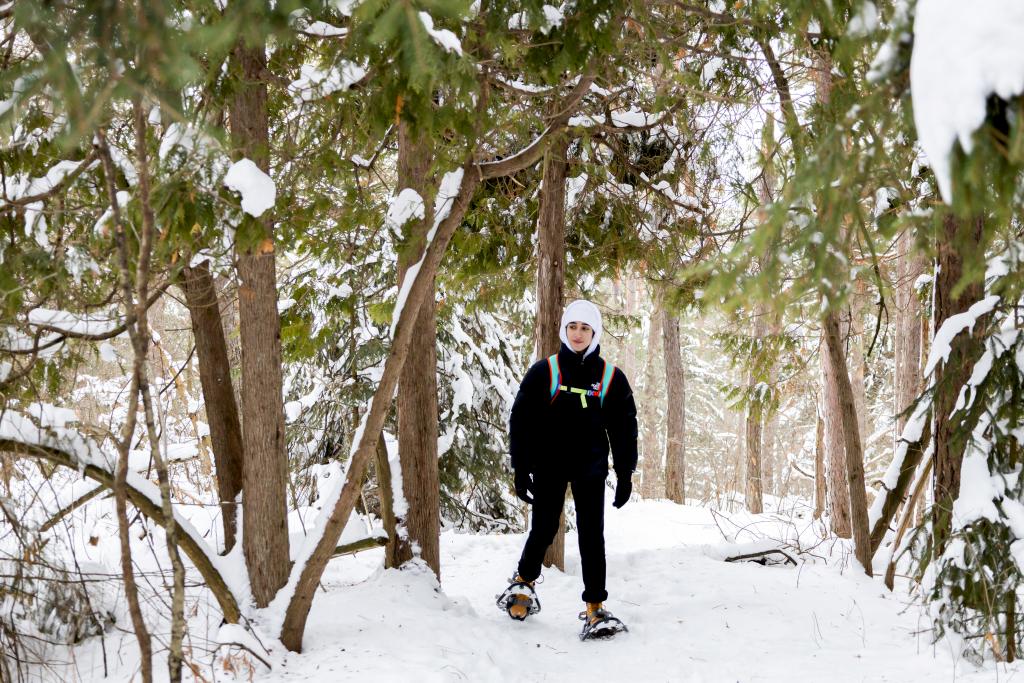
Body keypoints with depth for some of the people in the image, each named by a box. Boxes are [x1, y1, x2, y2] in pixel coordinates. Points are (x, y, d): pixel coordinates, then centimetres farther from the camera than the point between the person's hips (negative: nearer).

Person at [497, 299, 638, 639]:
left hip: (590, 468, 1)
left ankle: (595, 608, 0)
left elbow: (624, 427, 6)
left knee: (592, 536, -3)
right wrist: (521, 470, -7)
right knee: (543, 531, 3)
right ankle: (524, 580, 32)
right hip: (549, 466, -1)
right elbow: (521, 421, -3)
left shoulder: (611, 378, 1)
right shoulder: (543, 372, -4)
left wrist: (625, 473, 2)